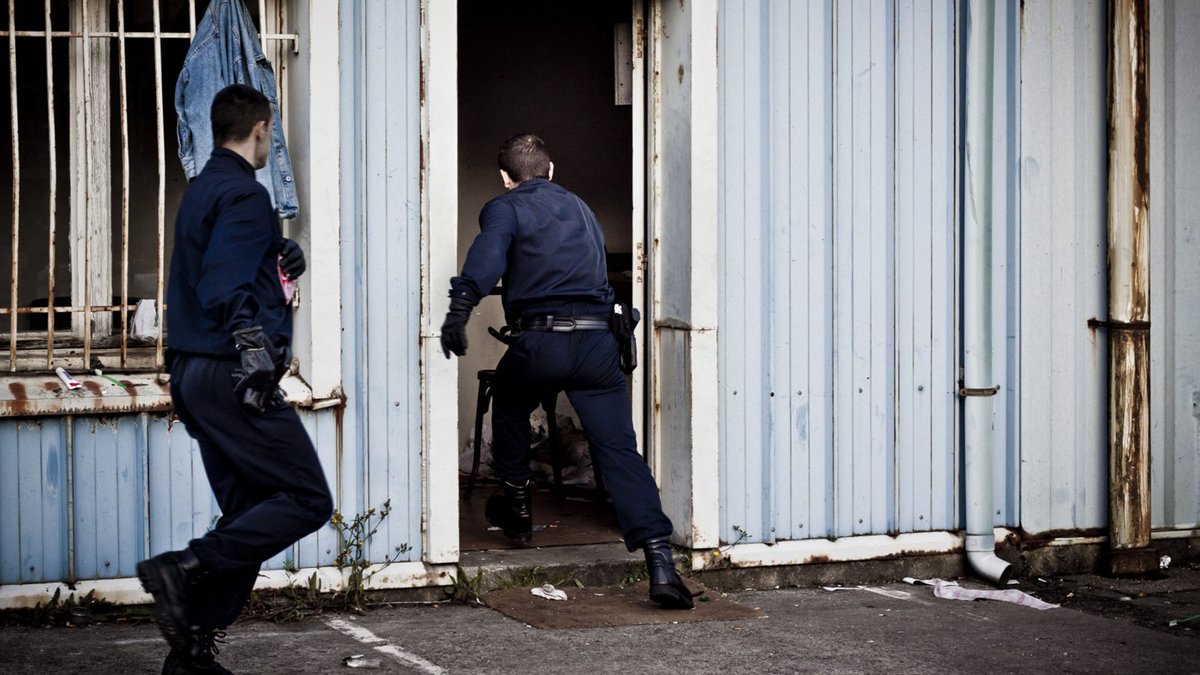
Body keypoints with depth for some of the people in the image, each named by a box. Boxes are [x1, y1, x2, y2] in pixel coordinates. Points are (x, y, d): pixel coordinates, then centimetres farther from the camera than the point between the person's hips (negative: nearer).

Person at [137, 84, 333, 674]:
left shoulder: (202, 190, 19)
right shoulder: (244, 193, -11)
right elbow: (226, 289, -22)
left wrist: (279, 262, 11)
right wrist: (254, 348, -30)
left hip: (194, 375, 10)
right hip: (232, 374, -10)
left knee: (249, 513, 12)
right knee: (307, 499, -7)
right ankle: (184, 570, -16)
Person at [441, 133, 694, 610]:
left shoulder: (504, 208, 7)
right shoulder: (579, 208, 26)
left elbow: (488, 254, -14)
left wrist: (460, 308, -22)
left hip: (539, 340, -3)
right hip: (598, 340, 3)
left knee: (508, 409, 29)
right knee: (619, 449, -2)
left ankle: (516, 507, 39)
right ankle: (659, 560, -16)